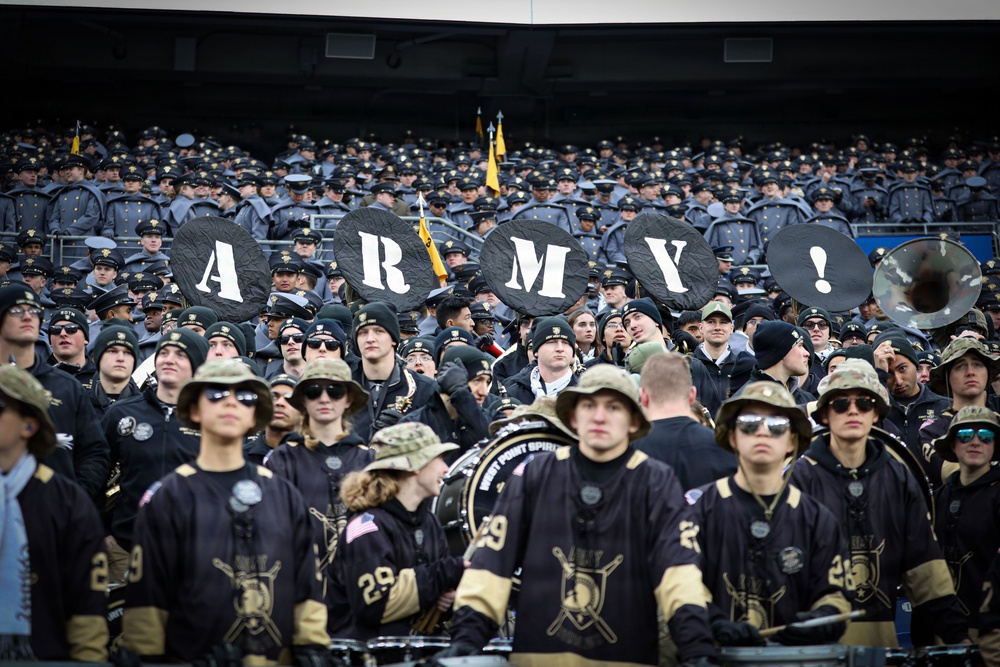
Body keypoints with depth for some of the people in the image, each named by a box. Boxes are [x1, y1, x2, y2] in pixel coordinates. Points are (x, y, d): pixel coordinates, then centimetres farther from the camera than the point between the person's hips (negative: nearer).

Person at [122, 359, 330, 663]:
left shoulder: (285, 496, 7)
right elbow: (146, 598, -5)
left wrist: (312, 655, -3)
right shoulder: (167, 497, -2)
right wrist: (148, 660, -10)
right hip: (193, 658, -3)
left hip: (278, 659, 3)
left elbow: (307, 589, 4)